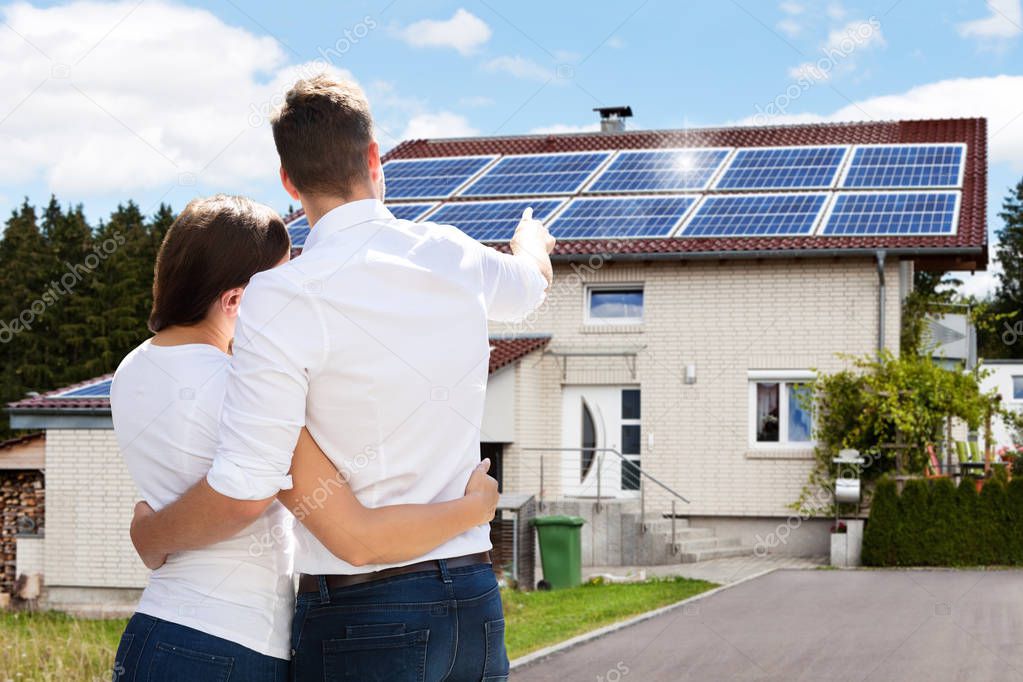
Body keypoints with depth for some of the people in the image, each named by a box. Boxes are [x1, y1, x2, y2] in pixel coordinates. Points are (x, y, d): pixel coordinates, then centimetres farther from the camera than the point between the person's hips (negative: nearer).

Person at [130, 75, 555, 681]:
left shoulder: (284, 297, -15)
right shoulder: (454, 258, 4)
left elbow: (244, 493, -18)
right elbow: (533, 280, 30)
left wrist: (151, 535, 3)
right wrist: (532, 239, 55)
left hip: (359, 614, -5)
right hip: (476, 602, 6)